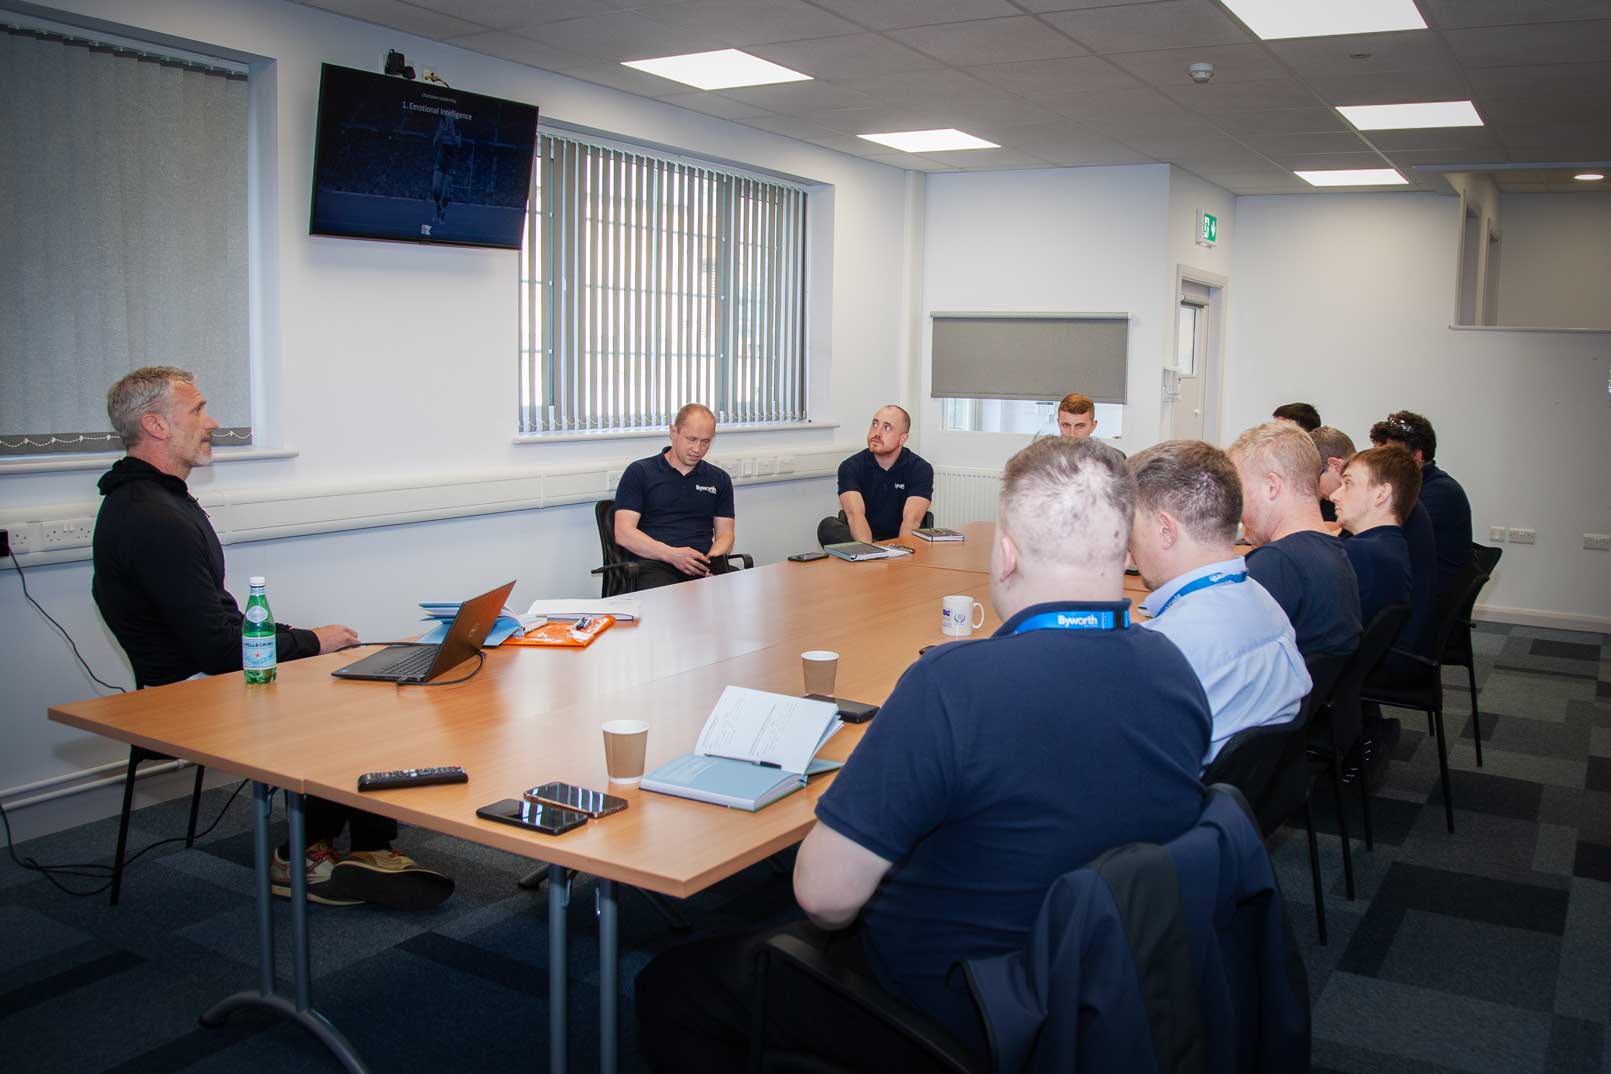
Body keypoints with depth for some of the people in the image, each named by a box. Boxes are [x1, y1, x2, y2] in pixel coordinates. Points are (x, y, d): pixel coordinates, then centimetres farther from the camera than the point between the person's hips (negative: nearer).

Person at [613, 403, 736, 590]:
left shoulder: (719, 479, 22)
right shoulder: (639, 472, 10)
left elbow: (725, 533, 18)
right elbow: (623, 534, 1)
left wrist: (711, 558, -7)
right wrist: (671, 554, -13)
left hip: (702, 567, 3)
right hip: (653, 563, -3)